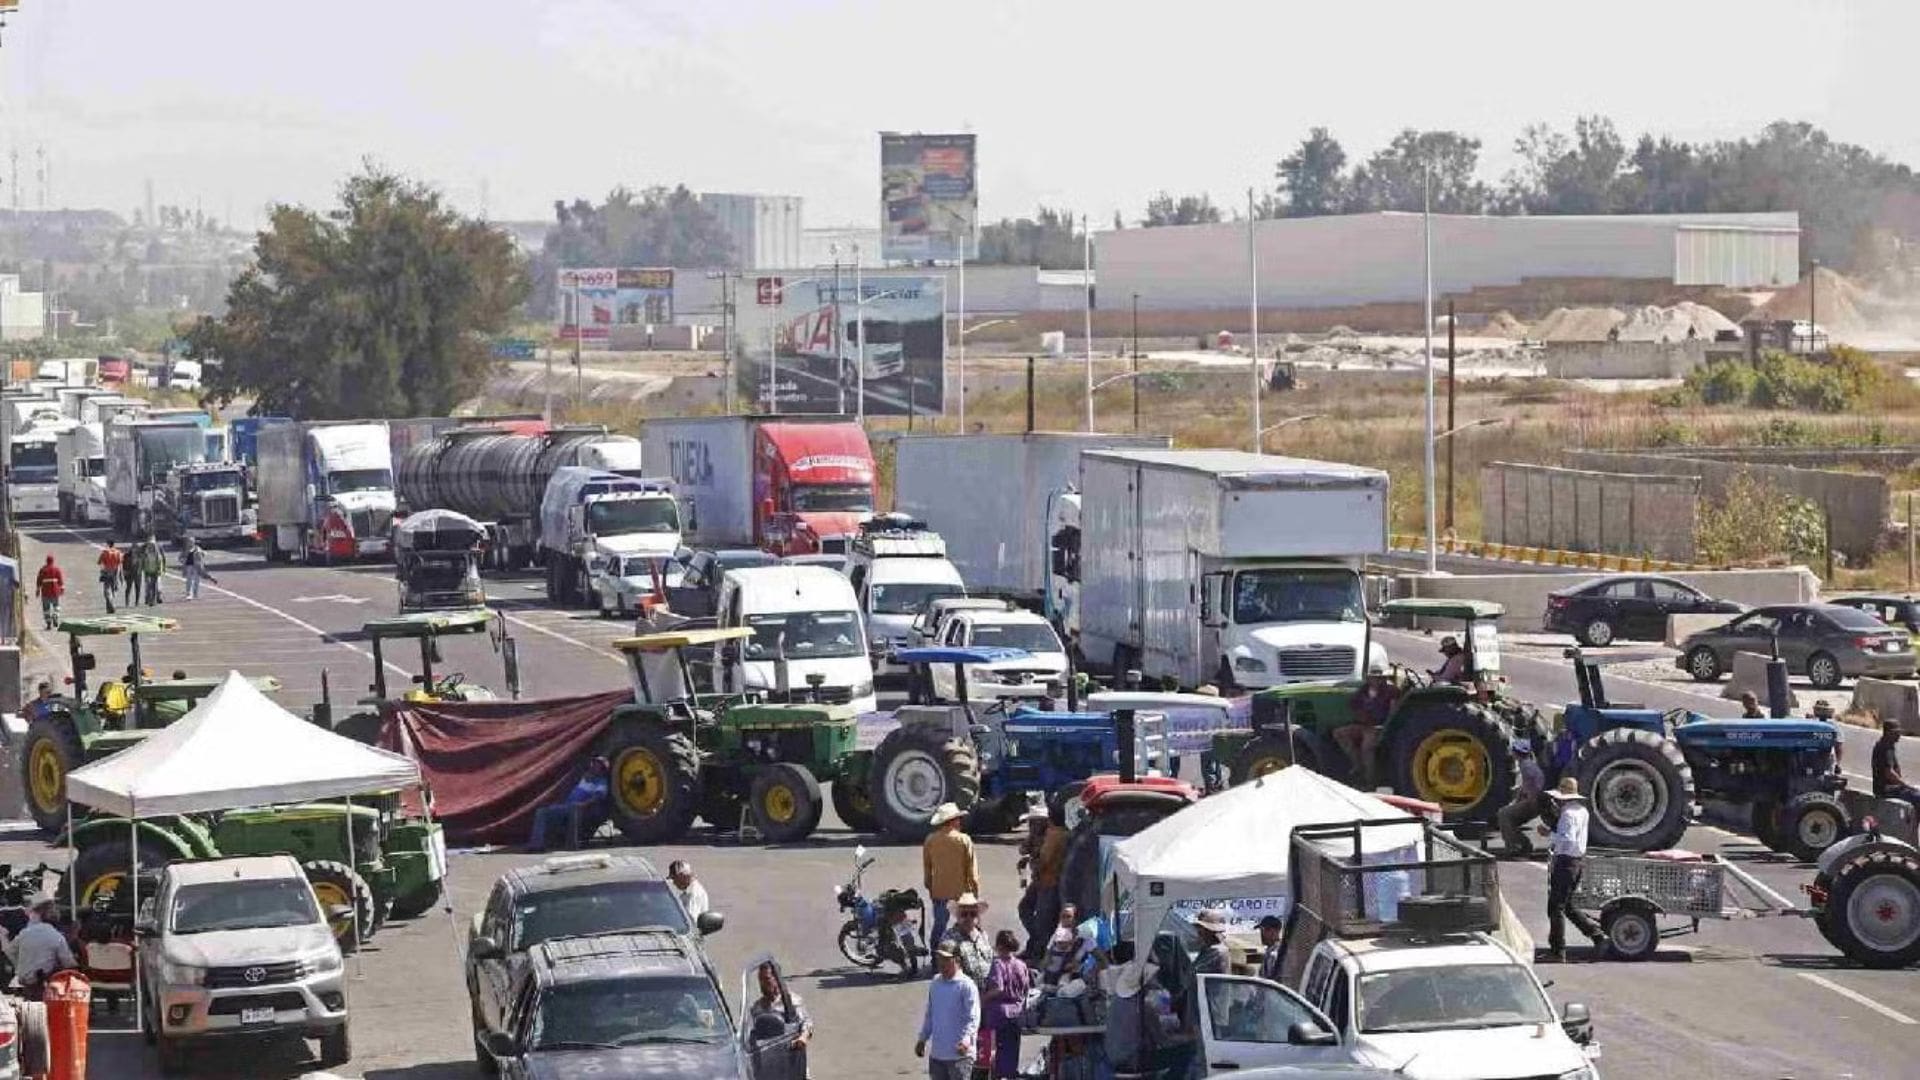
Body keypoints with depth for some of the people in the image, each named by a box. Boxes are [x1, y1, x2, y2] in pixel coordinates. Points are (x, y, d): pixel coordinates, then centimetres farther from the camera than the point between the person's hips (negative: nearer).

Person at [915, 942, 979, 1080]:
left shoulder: (966, 986, -12)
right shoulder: (935, 983, 9)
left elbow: (973, 1018, -16)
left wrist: (966, 1040, -31)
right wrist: (922, 1039, 17)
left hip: (959, 1055, -7)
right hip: (936, 1053, 7)